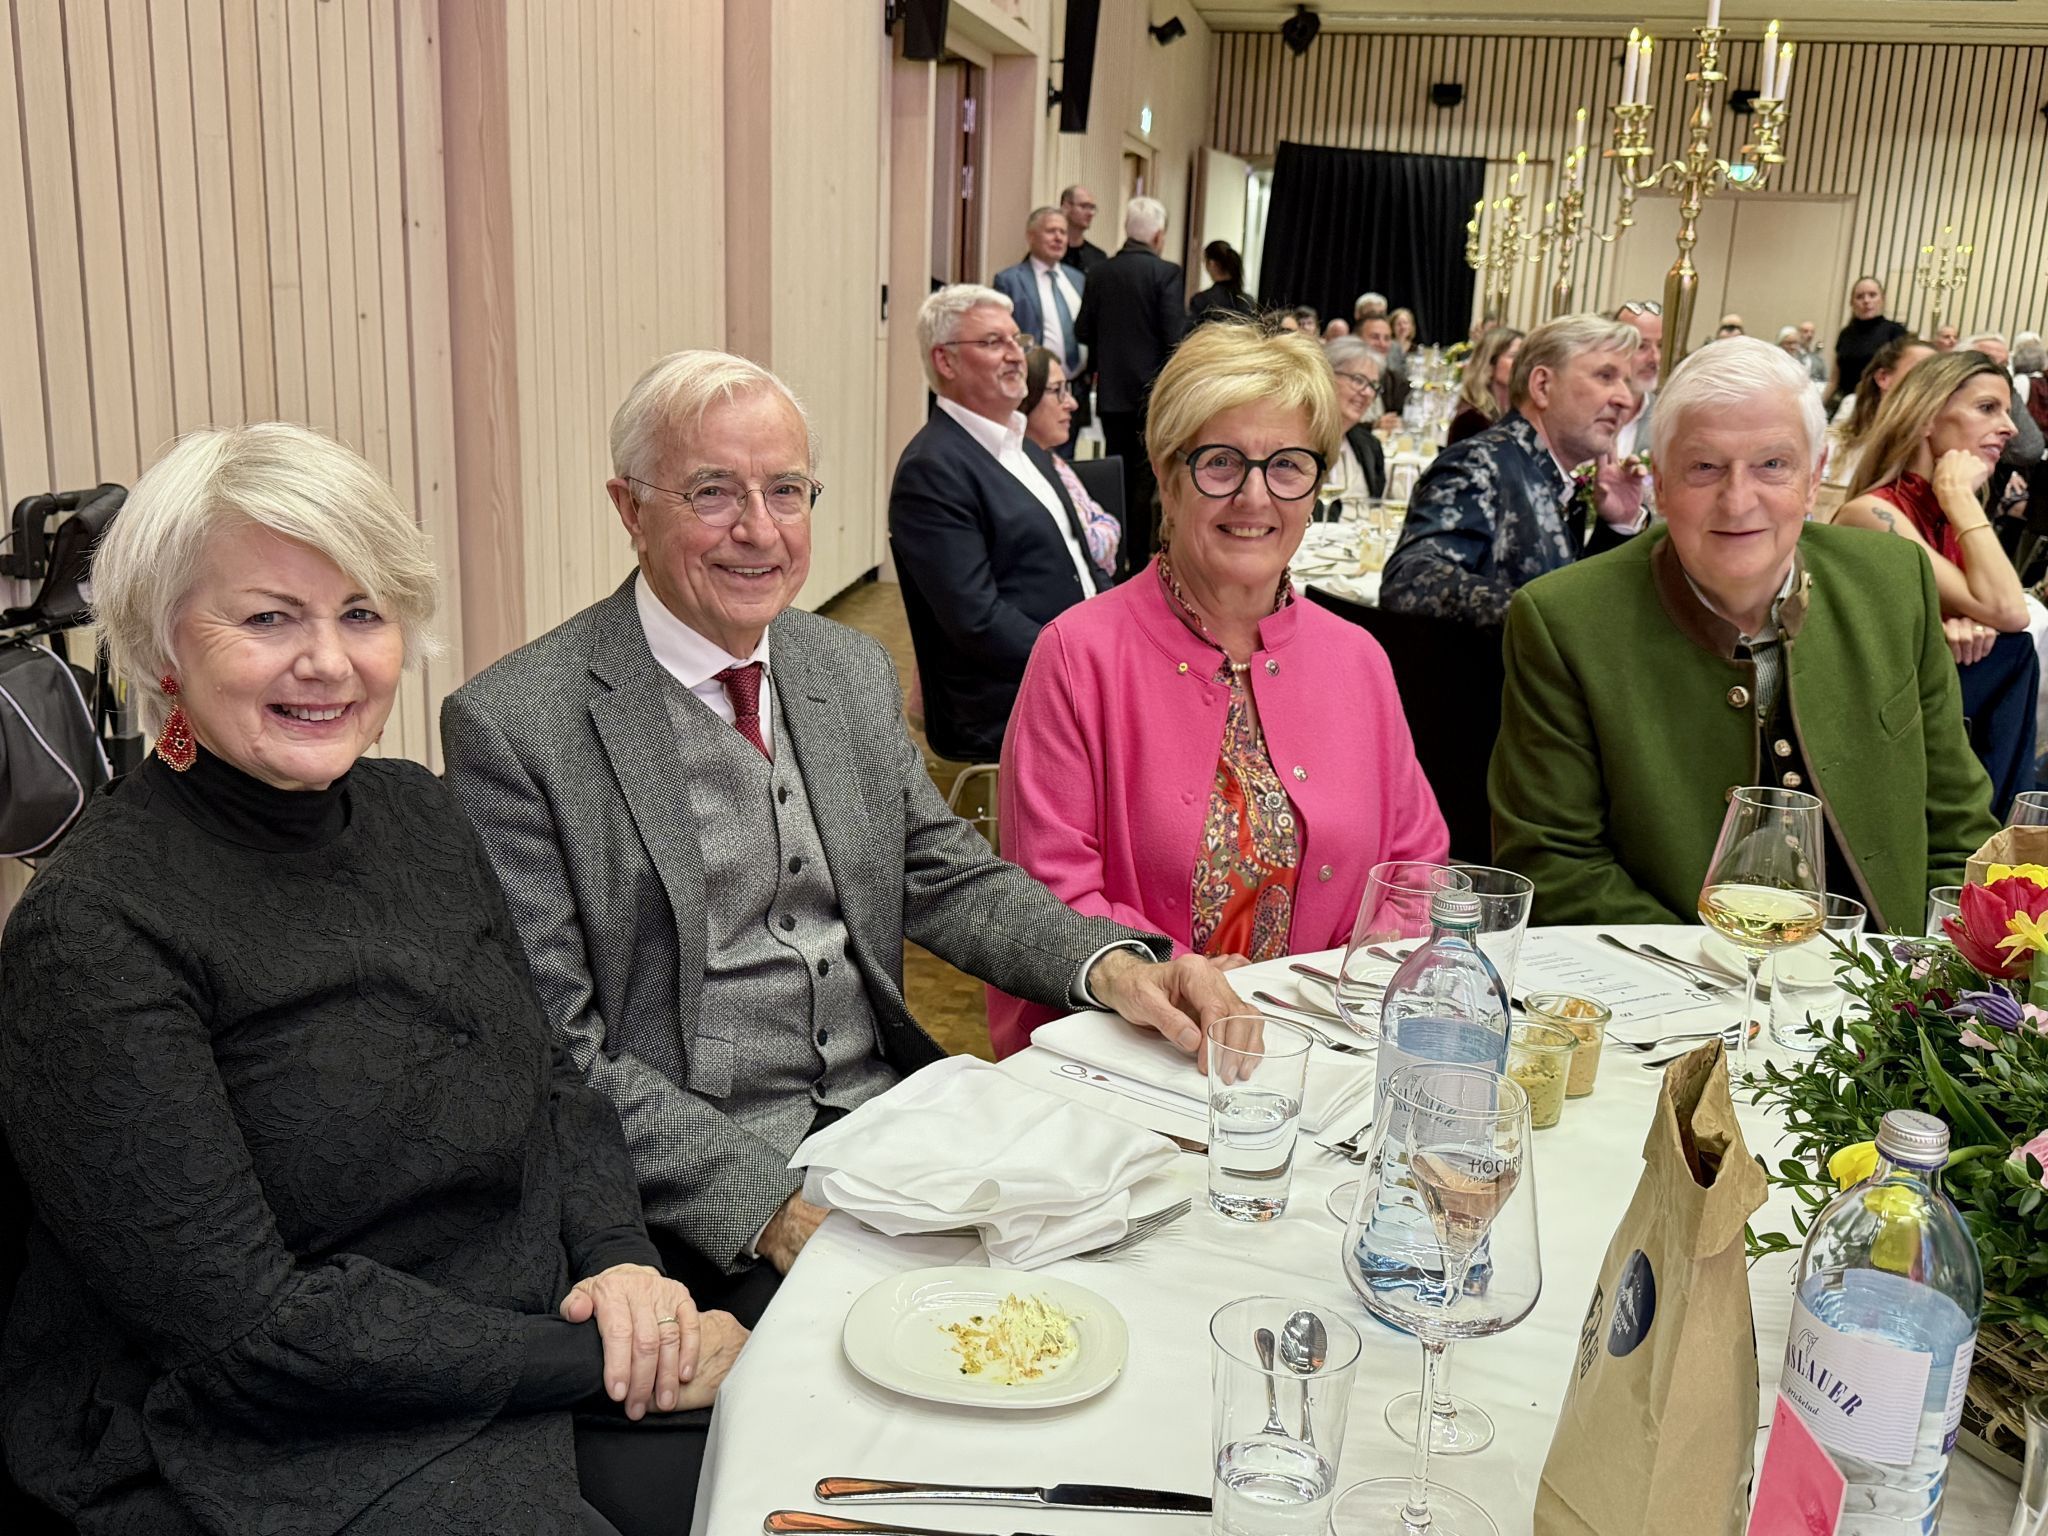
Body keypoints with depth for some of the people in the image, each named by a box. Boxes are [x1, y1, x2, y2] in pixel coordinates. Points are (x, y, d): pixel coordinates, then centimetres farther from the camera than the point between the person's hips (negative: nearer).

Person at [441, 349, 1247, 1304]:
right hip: (698, 1190, -6)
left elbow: (948, 879, 13)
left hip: (889, 1114, 6)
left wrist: (1112, 966, -6)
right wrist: (771, 1206, -21)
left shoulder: (856, 671, 9)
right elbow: (556, 1053, -13)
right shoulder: (512, 726, -11)